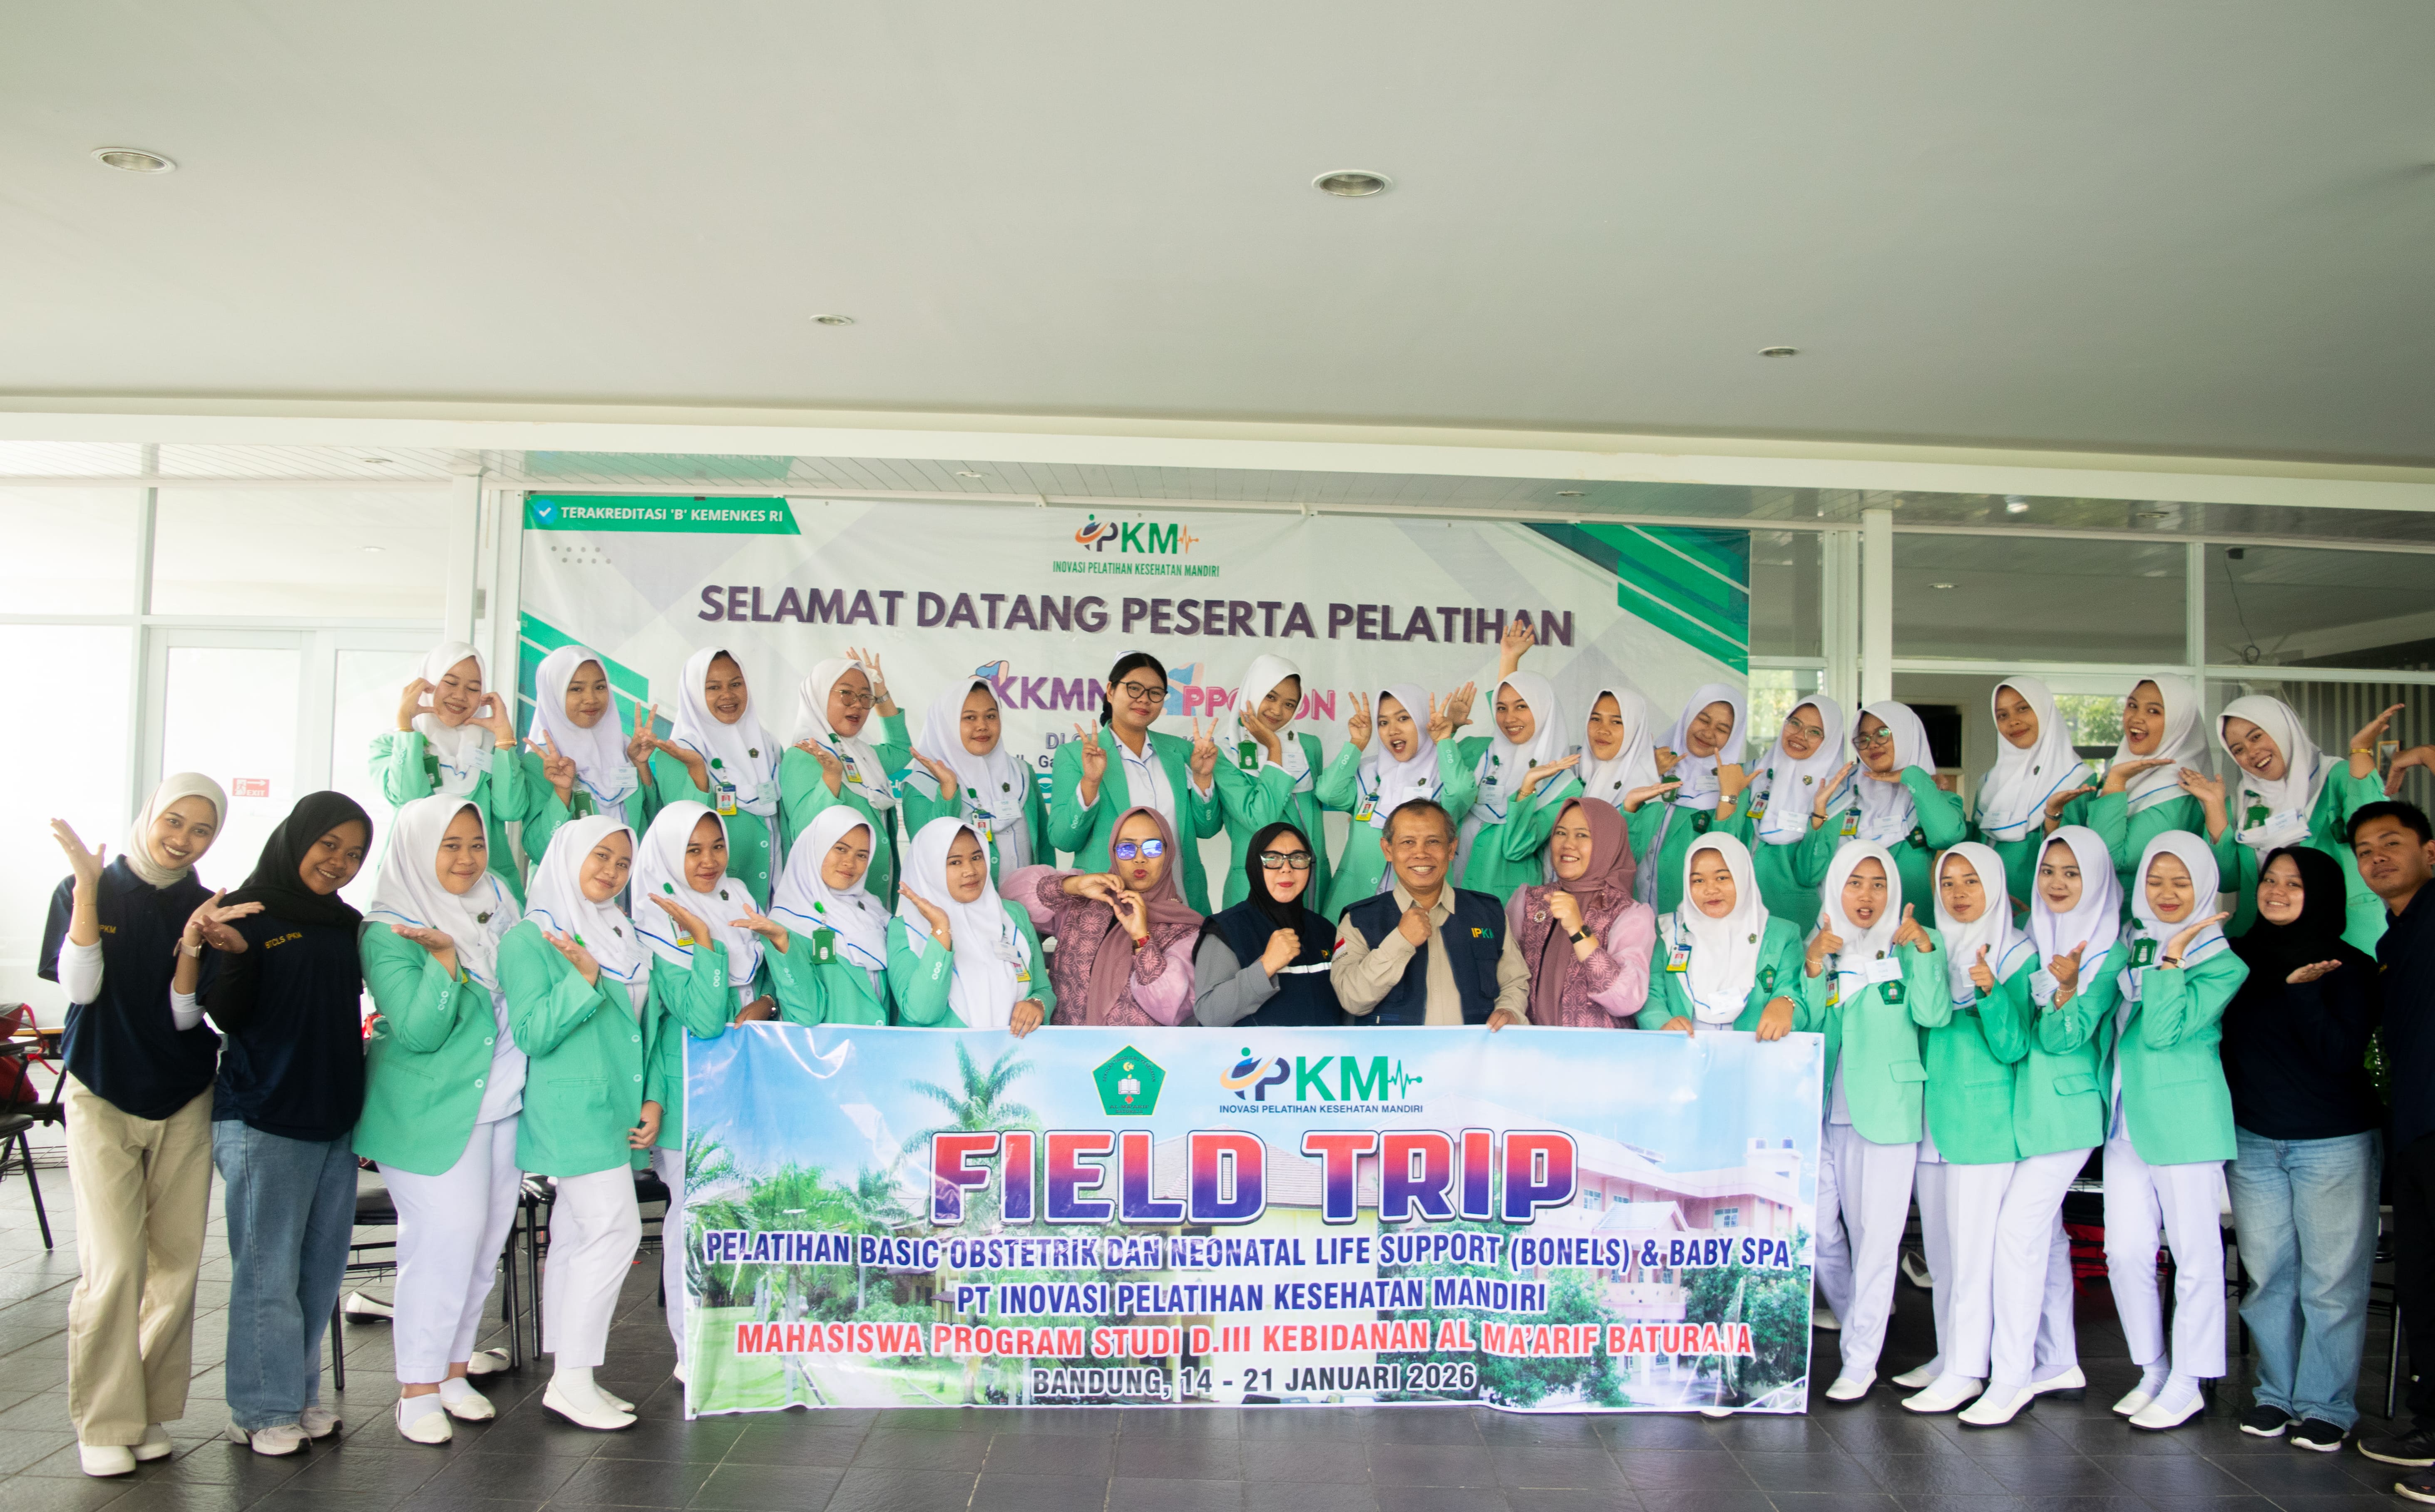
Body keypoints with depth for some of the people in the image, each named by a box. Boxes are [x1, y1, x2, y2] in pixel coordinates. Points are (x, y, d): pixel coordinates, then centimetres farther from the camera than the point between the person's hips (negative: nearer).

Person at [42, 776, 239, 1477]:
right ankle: (104, 1422, 5)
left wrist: (191, 946, -20)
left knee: (177, 1260, 3)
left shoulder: (205, 907, 4)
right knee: (115, 1264, -9)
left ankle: (150, 1408, 17)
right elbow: (79, 986, -14)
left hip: (183, 1102, 3)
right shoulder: (84, 890, -1)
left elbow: (184, 1015, -3)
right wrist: (87, 885, -19)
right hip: (102, 1097, -3)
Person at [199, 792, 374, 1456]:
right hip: (264, 1120, -6)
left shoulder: (347, 924, 13)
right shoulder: (249, 912, -6)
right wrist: (235, 956, -28)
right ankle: (262, 1409, 11)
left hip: (335, 1119, 6)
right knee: (269, 1270, -1)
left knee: (321, 1266, 11)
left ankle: (300, 1394, 23)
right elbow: (226, 1015, -12)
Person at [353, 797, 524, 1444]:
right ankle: (419, 1387, 5)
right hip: (430, 1112, -6)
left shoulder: (496, 906, 8)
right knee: (446, 1235, -8)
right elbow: (420, 1032, -18)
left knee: (486, 1240, 8)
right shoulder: (388, 933, -10)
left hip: (502, 1103, 6)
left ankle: (453, 1369, 23)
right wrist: (445, 958, -25)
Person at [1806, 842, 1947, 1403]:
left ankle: (1861, 1360, 7)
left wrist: (1923, 951, -20)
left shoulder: (1909, 947, 3)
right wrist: (1813, 967, -13)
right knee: (1817, 1231, 7)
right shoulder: (1819, 945, 9)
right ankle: (1857, 1321, 32)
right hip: (1820, 1110, 3)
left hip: (1885, 1113, -3)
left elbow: (1933, 1015, -11)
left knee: (1874, 1236, -2)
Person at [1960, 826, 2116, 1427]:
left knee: (2019, 1226, -12)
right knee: (2045, 1229, 13)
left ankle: (2011, 1376, -7)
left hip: (2067, 1107, -6)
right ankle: (2059, 1362, 24)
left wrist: (2067, 988, -32)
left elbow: (2065, 1038, -15)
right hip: (2024, 1102, 6)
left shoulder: (2108, 950, -8)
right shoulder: (2033, 939, 10)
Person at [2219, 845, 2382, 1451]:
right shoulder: (2238, 956, 6)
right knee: (2267, 1274, 8)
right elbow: (2219, 1036, 8)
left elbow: (2341, 1055, -15)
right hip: (2252, 1139, 4)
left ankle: (2325, 1406, 10)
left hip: (2334, 1143, -3)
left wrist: (2302, 990, -22)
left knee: (2331, 1279, 0)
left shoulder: (2350, 967, -5)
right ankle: (2276, 1392, 19)